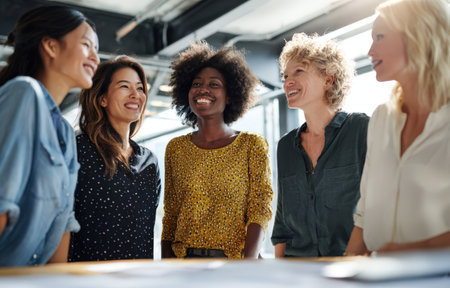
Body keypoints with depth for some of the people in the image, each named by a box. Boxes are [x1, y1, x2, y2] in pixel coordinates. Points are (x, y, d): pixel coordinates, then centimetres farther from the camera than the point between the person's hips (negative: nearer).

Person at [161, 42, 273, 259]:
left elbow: (260, 211, -6)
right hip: (183, 260, 2)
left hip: (233, 259, -1)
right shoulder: (175, 148, 8)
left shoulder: (252, 145, 0)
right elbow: (169, 217, 10)